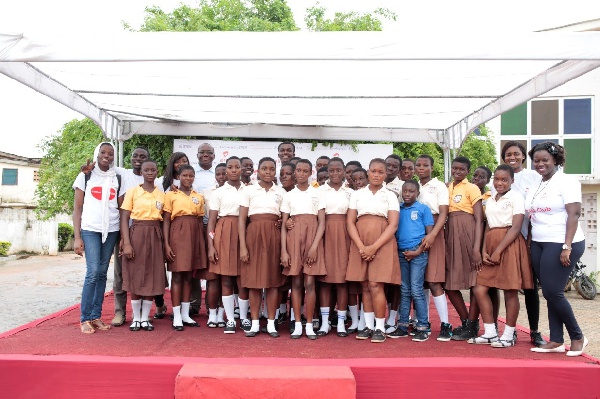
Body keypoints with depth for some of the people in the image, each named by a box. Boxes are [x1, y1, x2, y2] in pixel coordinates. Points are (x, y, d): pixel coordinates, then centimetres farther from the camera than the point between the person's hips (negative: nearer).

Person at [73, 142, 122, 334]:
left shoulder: (117, 178, 11)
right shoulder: (85, 176, 5)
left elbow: (121, 208, 10)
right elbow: (77, 208, 3)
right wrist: (77, 237, -5)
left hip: (111, 230, 3)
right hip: (90, 229, -2)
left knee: (102, 273, 5)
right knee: (93, 272, -10)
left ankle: (96, 316, 12)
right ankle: (85, 318, 0)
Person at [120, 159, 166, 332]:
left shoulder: (162, 195, 9)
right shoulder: (132, 192, 0)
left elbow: (164, 220, 10)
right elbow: (124, 218, -3)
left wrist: (165, 243, 1)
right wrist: (126, 243, -12)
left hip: (155, 236, 3)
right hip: (137, 234, -2)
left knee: (152, 277, 4)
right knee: (135, 276, 2)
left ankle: (145, 318, 15)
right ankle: (136, 318, 14)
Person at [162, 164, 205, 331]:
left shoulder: (199, 197, 13)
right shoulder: (171, 195, 1)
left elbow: (200, 220, 14)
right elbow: (166, 220, -2)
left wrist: (202, 242, 8)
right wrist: (166, 244, -10)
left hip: (194, 234, 4)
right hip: (178, 234, -4)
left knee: (189, 275, 8)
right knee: (177, 274, -2)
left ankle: (186, 314, 15)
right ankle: (177, 316, 4)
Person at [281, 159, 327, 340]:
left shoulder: (317, 194, 6)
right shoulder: (288, 196, 9)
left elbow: (322, 223, 0)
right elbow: (283, 224, 5)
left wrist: (314, 246, -12)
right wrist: (283, 251, -5)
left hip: (312, 238, -1)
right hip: (294, 238, 1)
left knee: (309, 283, -4)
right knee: (296, 282, 2)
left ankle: (309, 325, 5)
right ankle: (297, 324, 10)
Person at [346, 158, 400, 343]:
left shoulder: (390, 196, 5)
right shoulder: (357, 194, 10)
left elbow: (393, 225, -4)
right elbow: (350, 222, 4)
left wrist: (374, 247, -15)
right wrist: (361, 246, -11)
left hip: (382, 242, -2)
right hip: (360, 242, 2)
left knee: (376, 285, -8)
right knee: (365, 286, 4)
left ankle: (380, 328, 2)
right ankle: (369, 326, 14)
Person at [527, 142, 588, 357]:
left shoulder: (566, 181, -6)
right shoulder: (535, 187, 15)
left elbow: (574, 214, -14)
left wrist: (567, 247, -20)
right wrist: (530, 244, 9)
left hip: (561, 245, -7)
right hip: (539, 245, 7)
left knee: (553, 292, -8)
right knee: (549, 293, 7)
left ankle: (577, 337, 11)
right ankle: (556, 341, 15)